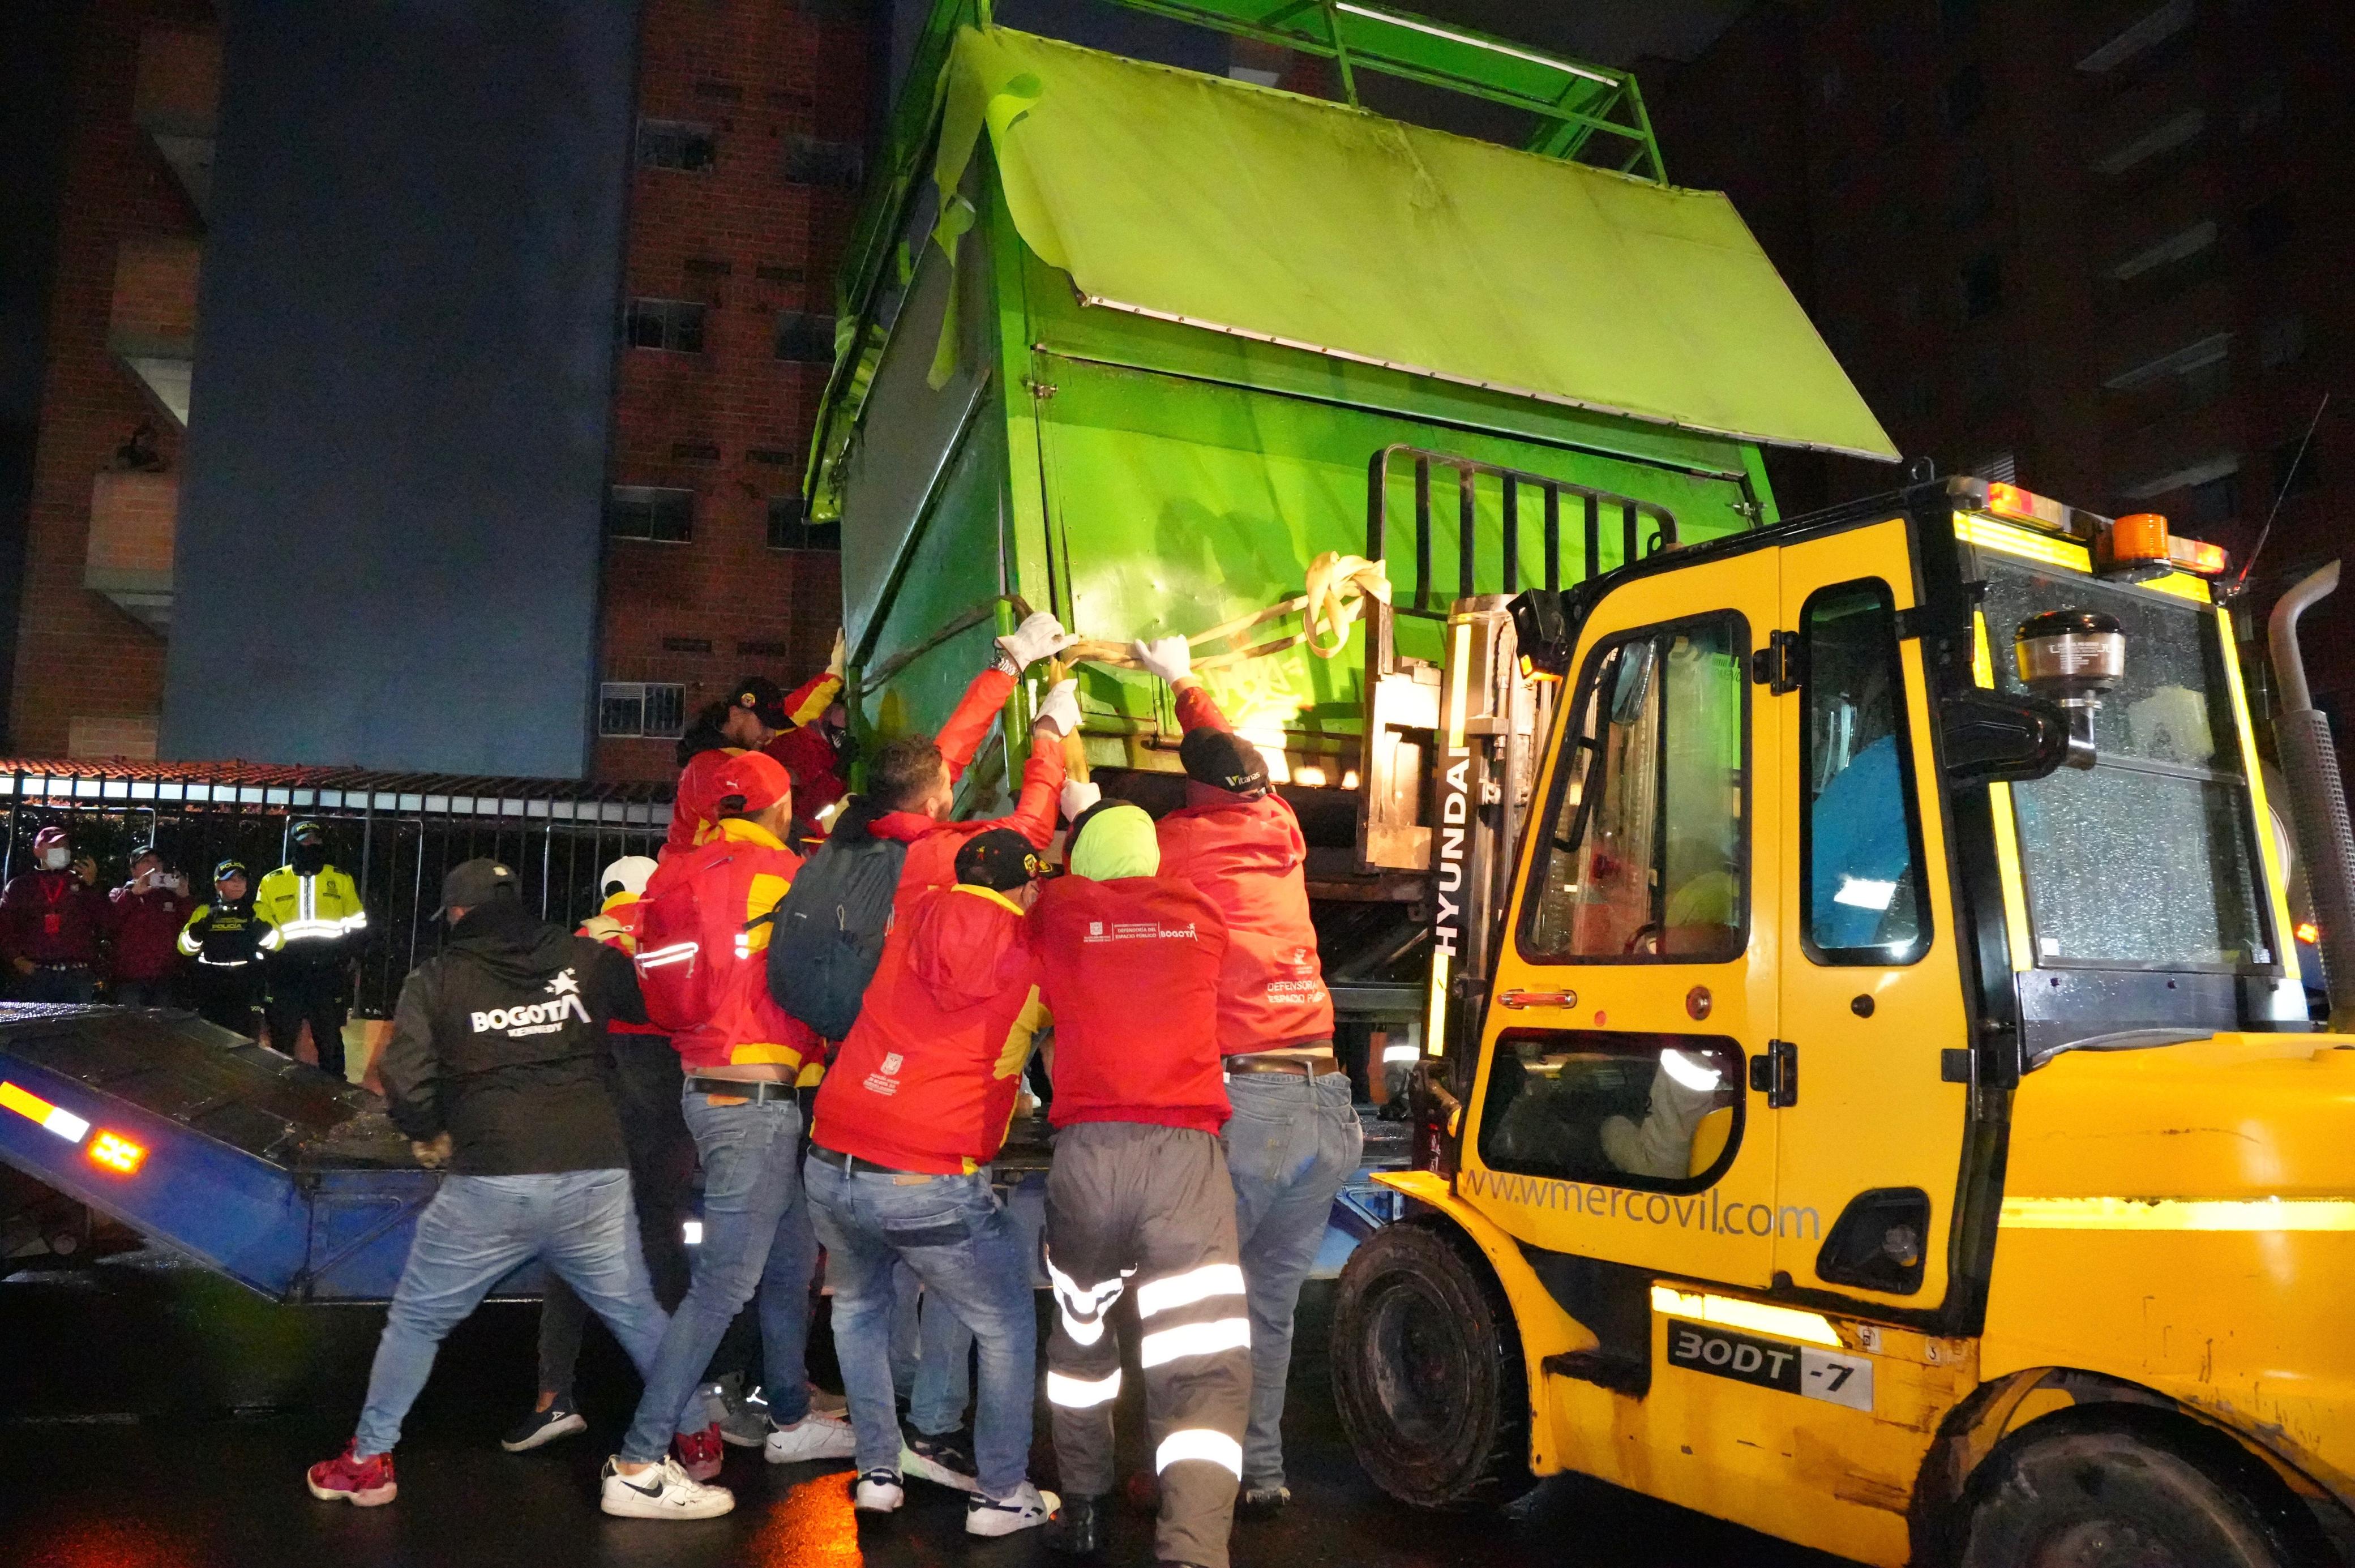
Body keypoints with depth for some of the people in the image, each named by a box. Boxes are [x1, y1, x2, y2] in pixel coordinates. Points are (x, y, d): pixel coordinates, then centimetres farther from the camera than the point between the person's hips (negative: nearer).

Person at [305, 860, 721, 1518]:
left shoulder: (437, 978, 4)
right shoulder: (587, 959, 5)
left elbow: (405, 1082, -3)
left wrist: (431, 1136, 14)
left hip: (487, 1189, -1)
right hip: (594, 1179, 1)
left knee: (415, 1321, 20)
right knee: (639, 1317, 14)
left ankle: (368, 1462, 29)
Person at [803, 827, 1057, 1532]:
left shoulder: (913, 918, 8)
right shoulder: (1033, 959, -2)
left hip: (830, 1165, 5)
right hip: (930, 1183, -4)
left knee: (857, 1308, 30)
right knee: (1008, 1329, 17)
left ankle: (879, 1468, 33)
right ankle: (1001, 1494, 23)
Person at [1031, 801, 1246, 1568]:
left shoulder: (1058, 908, 12)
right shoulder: (1201, 914, 17)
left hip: (1089, 1149, 1)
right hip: (1188, 1153, -1)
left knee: (1081, 1332, 25)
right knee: (1205, 1368, -5)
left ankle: (1084, 1506, 38)